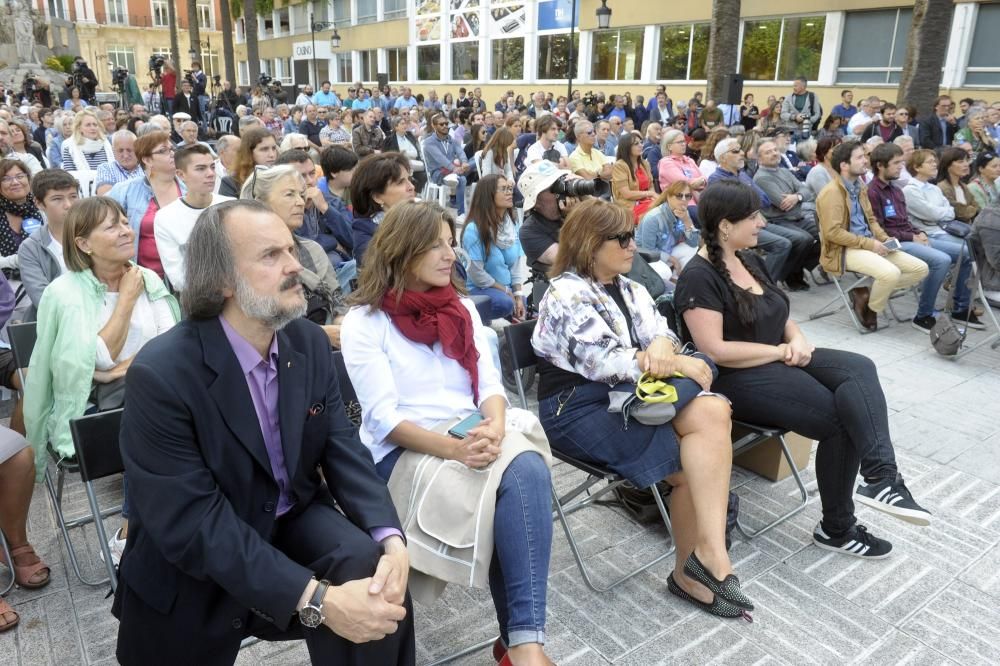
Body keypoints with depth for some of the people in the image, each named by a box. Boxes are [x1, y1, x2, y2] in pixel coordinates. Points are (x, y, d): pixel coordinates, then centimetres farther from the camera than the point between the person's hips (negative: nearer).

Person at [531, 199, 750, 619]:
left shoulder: (628, 289, 17)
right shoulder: (567, 294, -8)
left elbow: (662, 333, 6)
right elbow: (603, 362, -19)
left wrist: (661, 348, -19)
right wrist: (676, 364, -15)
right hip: (579, 408, -7)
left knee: (711, 413, -22)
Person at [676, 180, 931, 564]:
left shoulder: (748, 259, 13)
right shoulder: (699, 277, -15)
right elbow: (715, 351, -22)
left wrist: (797, 338, -3)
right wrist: (781, 351, -15)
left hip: (781, 360, 8)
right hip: (739, 378, -8)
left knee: (859, 369, -18)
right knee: (841, 419, -18)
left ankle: (881, 477, -30)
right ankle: (837, 528, -1)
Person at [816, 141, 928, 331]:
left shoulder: (859, 186, 15)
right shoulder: (832, 192, -13)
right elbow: (832, 232, -21)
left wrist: (884, 238, 3)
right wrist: (869, 243, -17)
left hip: (870, 245, 9)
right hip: (844, 250, -9)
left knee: (921, 268, -1)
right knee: (891, 273, -31)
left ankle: (867, 293, 1)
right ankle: (869, 309, -4)